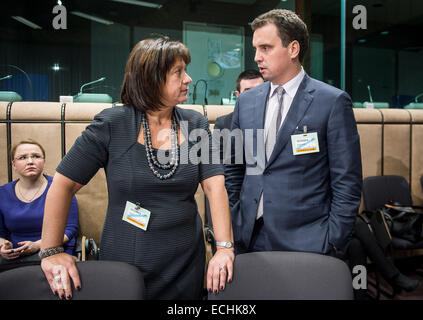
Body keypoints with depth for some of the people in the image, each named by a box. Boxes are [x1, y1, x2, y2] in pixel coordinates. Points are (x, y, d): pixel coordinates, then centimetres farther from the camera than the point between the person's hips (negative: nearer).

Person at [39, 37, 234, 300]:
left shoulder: (196, 124, -2)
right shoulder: (111, 125, -10)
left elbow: (215, 186, -9)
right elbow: (64, 184, -7)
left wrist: (225, 246, -18)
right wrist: (51, 251, -9)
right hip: (124, 262, -2)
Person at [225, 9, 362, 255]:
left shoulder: (333, 102, -7)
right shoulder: (246, 101, 6)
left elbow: (347, 183, -6)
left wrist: (334, 242, -9)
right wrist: (228, 229, 6)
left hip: (306, 243, -3)